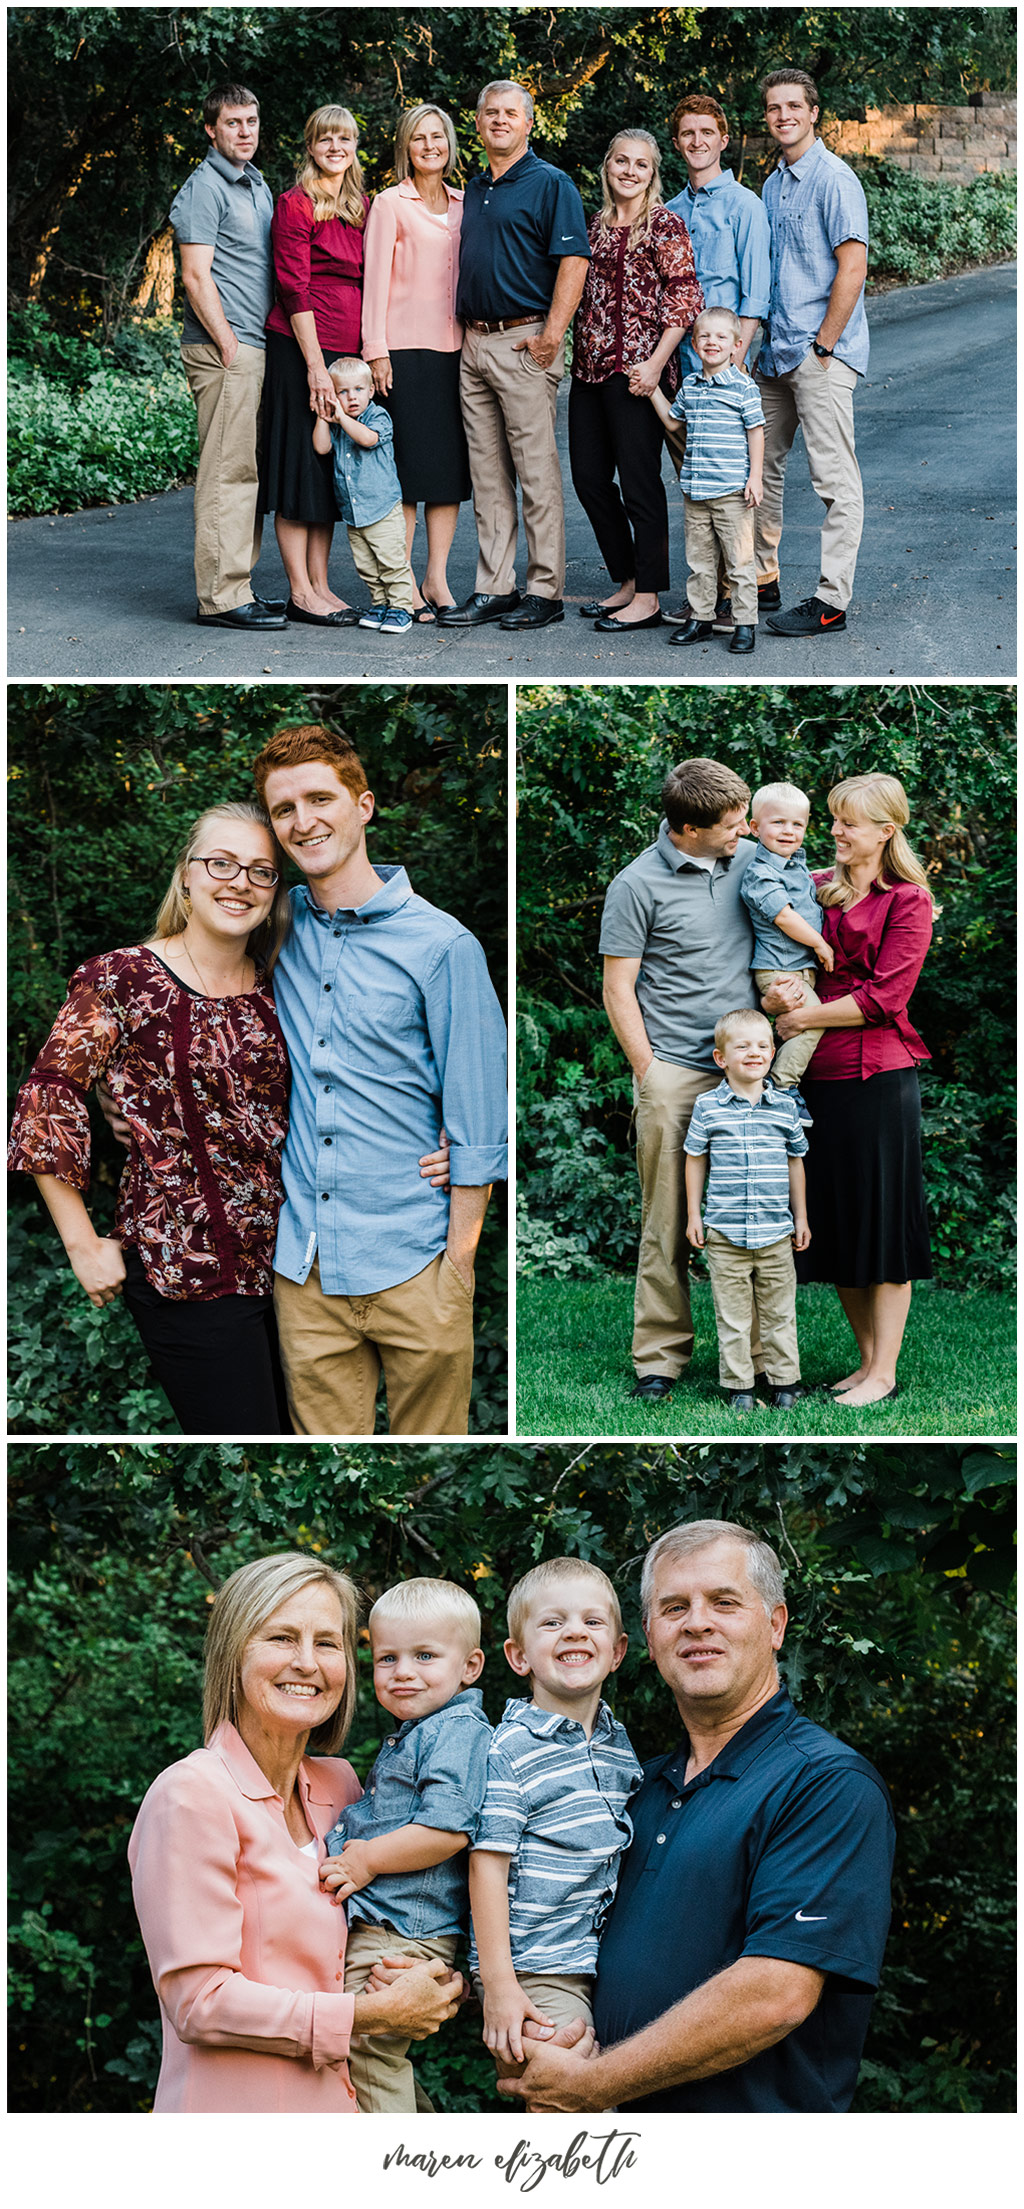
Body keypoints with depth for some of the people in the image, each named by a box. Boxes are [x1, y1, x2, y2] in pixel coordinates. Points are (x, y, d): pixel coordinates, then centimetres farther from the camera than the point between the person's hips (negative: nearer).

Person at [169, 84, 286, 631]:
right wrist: (229, 345, -17)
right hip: (224, 350, -9)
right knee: (227, 473, -10)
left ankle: (238, 584, 17)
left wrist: (268, 342, 17)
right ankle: (221, 597, -9)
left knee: (247, 471, 11)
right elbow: (196, 277, -14)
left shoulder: (258, 186, 20)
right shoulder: (205, 187, -8)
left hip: (256, 348, 9)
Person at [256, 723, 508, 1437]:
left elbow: (477, 1128, -5)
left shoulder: (443, 945, -6)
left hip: (413, 1268, -4)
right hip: (304, 1265, 4)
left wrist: (459, 1262, -8)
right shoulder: (282, 927, 6)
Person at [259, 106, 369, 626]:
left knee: (332, 466, 9)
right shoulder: (295, 204, -7)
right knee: (300, 465, -3)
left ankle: (320, 584, 14)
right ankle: (300, 592, 0)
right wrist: (315, 365, -17)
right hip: (300, 348, -7)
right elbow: (295, 290, -12)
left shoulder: (363, 206, 14)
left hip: (346, 349, 7)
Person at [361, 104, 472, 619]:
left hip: (456, 349, 5)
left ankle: (437, 579, 10)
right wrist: (376, 350, -10)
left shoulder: (464, 205, 14)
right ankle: (403, 584, 0)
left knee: (451, 464, 4)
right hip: (405, 349, -5)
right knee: (408, 465, -5)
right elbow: (376, 279, -3)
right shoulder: (390, 204, 1)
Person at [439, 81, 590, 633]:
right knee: (487, 475, 8)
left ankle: (545, 591, -1)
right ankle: (493, 588, 13)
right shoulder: (474, 190, 18)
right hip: (474, 343, 8)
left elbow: (574, 259, -12)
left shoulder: (549, 183, -4)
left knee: (537, 472, -5)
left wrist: (552, 334, -19)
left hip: (523, 342, -7)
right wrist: (459, 323, 16)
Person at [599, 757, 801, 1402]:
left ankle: (759, 1349, 12)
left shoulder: (752, 862, 9)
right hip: (675, 1075, -4)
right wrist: (650, 1075, -8)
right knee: (669, 1222, -1)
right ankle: (661, 1355, 7)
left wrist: (785, 988, 3)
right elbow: (618, 989, -4)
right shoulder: (638, 885, -6)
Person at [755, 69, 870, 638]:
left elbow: (852, 269, -16)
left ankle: (832, 601, -5)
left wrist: (822, 346, -15)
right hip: (777, 354, 9)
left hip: (822, 355, -9)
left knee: (836, 478, -6)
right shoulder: (773, 185, 16)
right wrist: (766, 343, 15)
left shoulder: (834, 179, -10)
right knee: (761, 465, 13)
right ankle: (762, 579, 25)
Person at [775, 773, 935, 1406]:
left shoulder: (909, 901, -4)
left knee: (882, 1225, -1)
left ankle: (884, 1374, 5)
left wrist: (806, 1017, -9)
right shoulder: (817, 889, 13)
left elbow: (884, 997, -12)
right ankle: (867, 1359, 21)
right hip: (819, 1075, 6)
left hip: (878, 1076, -6)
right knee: (835, 1225, 10)